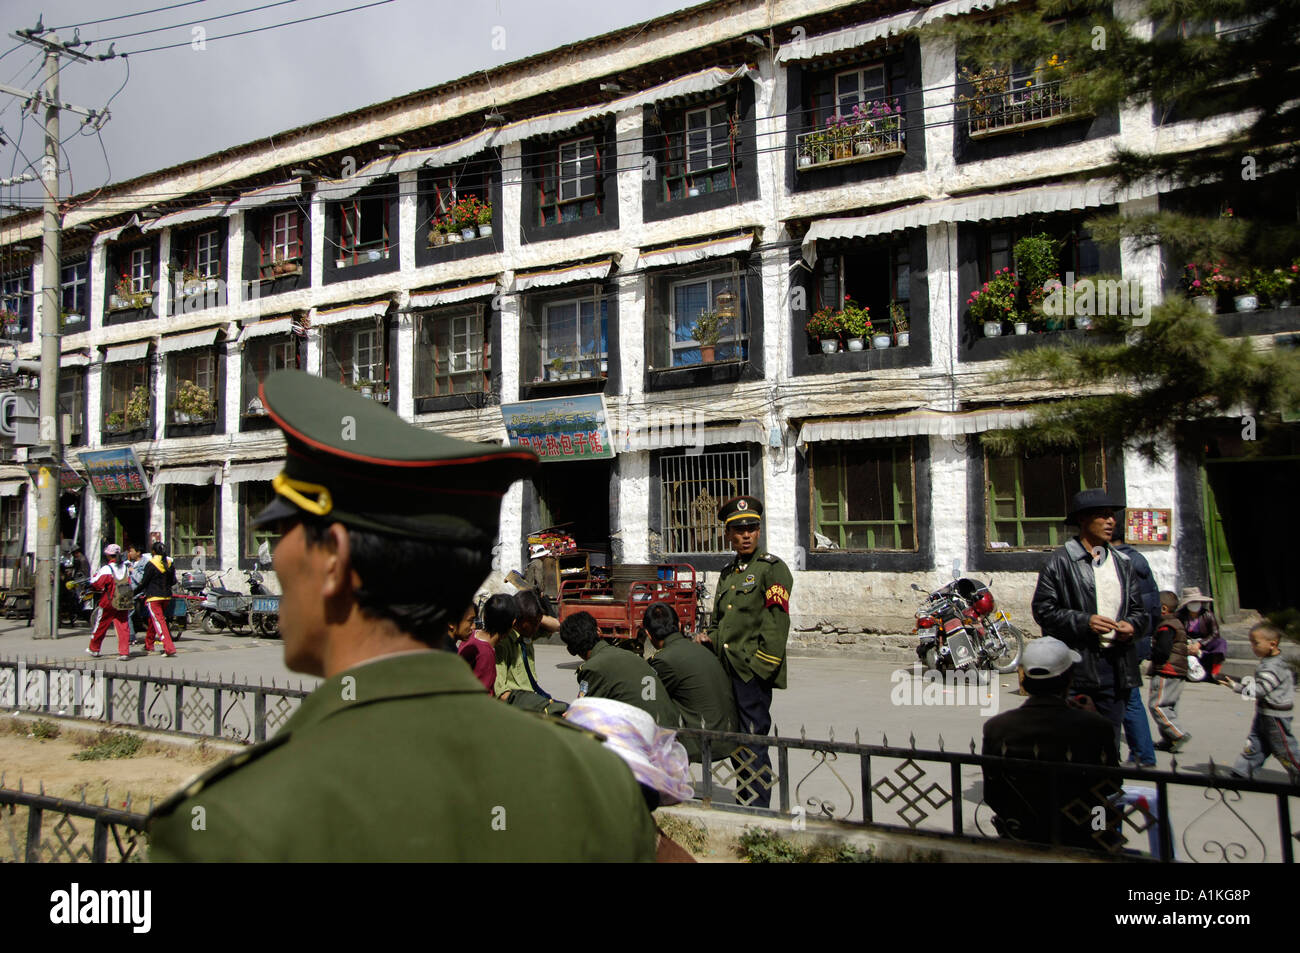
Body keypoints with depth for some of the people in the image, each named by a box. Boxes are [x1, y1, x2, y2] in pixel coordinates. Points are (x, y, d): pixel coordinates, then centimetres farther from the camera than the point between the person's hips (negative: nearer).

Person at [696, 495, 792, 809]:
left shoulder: (772, 568, -4)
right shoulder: (728, 574, 19)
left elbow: (777, 621, -12)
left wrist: (762, 664, -18)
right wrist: (710, 637, 8)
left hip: (753, 670, -8)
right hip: (725, 669, 8)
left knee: (752, 745, -5)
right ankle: (742, 804, 29)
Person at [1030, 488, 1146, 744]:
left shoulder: (1122, 563, 16)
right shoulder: (1060, 561, -2)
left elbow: (1138, 609, 21)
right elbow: (1042, 609, -6)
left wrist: (1131, 625, -2)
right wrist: (1084, 622, -16)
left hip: (1117, 663, 5)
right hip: (1076, 664, -5)